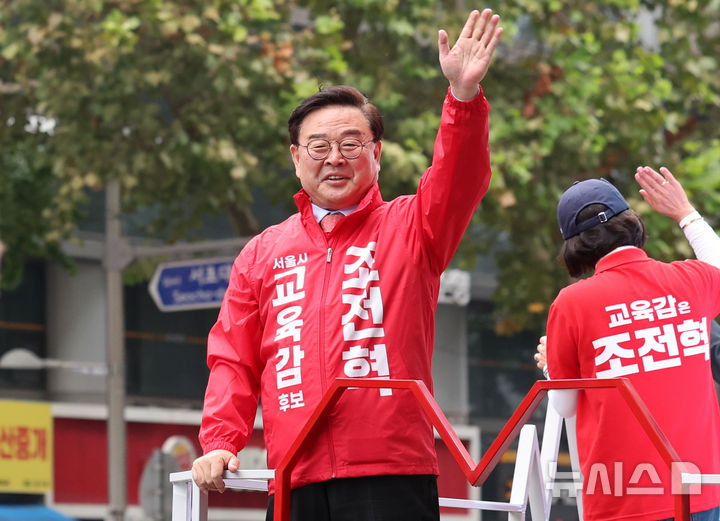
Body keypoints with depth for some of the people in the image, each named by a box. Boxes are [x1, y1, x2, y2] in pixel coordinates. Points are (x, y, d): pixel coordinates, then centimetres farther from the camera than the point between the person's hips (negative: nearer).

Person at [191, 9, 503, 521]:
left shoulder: (409, 229, 11)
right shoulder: (262, 253, 19)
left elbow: (459, 181, -9)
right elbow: (233, 359, 16)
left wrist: (464, 97, -26)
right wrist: (221, 441, 0)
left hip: (392, 478, -3)